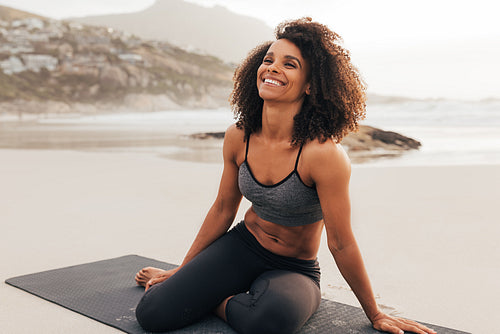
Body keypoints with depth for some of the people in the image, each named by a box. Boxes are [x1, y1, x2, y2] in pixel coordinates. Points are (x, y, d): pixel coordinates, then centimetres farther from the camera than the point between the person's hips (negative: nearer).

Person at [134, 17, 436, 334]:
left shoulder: (324, 154, -27)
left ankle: (222, 302, -5)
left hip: (295, 270, -3)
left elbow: (342, 244, -16)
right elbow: (223, 209, 5)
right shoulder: (238, 138, -9)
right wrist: (181, 270, 13)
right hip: (241, 247, 3)